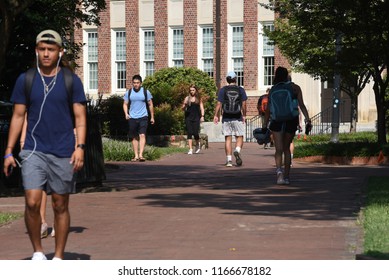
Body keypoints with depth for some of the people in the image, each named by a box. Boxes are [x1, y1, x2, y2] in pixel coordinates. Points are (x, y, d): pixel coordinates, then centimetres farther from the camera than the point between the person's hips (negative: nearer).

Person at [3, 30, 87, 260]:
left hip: (63, 154, 0)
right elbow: (18, 116, 9)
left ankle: (58, 257, 17)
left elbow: (80, 118, 2)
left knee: (61, 206, 6)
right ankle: (38, 252, 8)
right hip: (33, 152, 0)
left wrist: (80, 147, -12)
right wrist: (9, 152, 5)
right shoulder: (26, 80, 6)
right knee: (32, 202, -12)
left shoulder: (71, 81, 2)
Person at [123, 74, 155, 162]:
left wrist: (152, 117, 10)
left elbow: (150, 104, 9)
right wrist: (126, 113, -7)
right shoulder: (128, 92, 5)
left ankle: (141, 155, -22)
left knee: (142, 135, -15)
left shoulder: (146, 92, 1)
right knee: (134, 137, 7)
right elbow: (125, 104, 11)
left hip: (143, 117, -2)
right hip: (132, 118, 2)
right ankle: (136, 156, 12)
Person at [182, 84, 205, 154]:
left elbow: (202, 108, 7)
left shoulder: (199, 99, 8)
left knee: (195, 133, -8)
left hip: (196, 118, -1)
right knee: (189, 133, -5)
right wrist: (185, 105, -13)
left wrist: (202, 116, -6)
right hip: (188, 118, 1)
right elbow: (183, 109, 9)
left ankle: (198, 144, 22)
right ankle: (190, 149, -4)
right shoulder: (187, 98, 7)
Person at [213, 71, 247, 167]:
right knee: (239, 137, 8)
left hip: (226, 118, 1)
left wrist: (216, 116, 6)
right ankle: (237, 151, -22)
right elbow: (243, 104, 0)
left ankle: (229, 160, 1)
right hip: (237, 118, -1)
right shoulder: (241, 90, 2)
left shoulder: (223, 90, 1)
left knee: (228, 138, 5)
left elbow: (219, 104, -3)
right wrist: (244, 115, 11)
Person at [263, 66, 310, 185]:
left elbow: (268, 109, -1)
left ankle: (279, 170, -29)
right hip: (291, 121, 1)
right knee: (287, 148, 15)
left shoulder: (273, 89, 1)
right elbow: (301, 105, -5)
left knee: (279, 149, -2)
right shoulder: (295, 88, 3)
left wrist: (265, 125, 3)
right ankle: (286, 176, 16)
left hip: (277, 121, -1)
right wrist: (307, 118, -6)